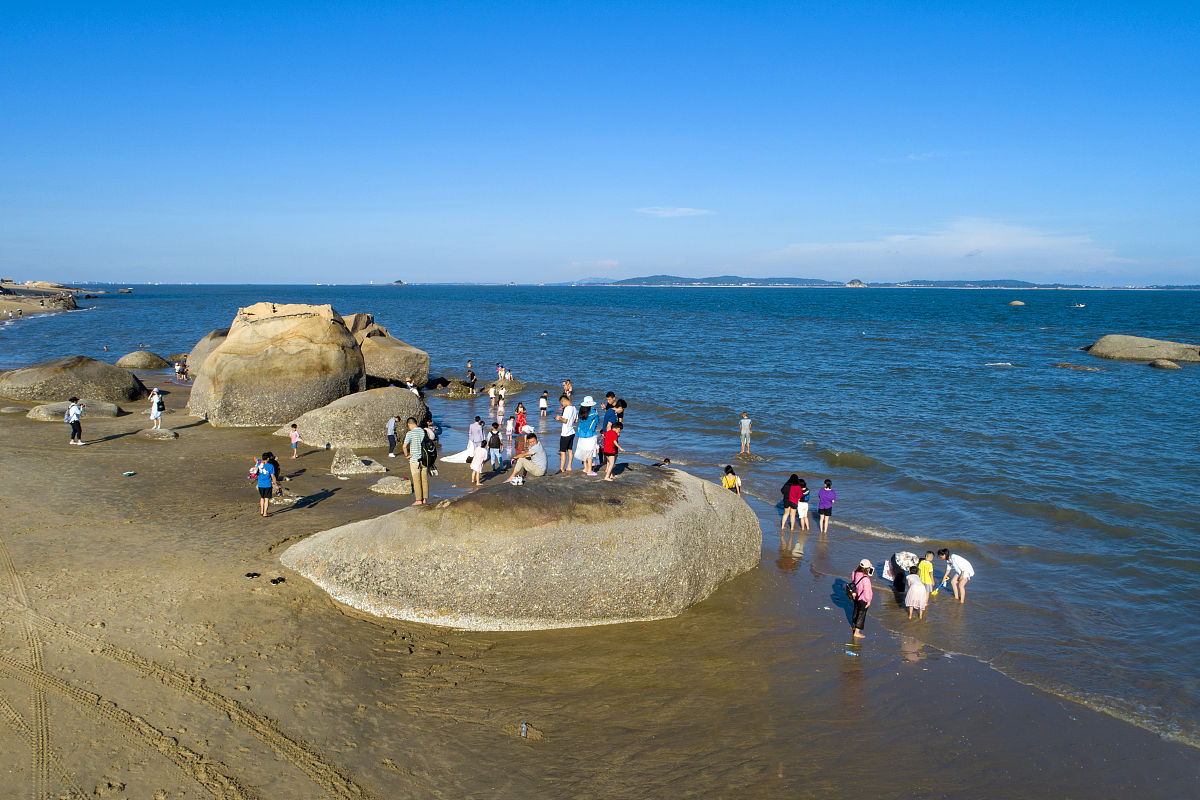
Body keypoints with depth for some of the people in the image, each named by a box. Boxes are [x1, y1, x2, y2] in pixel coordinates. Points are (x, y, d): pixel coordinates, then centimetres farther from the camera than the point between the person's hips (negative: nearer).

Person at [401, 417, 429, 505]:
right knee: (424, 479, 10)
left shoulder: (410, 433, -12)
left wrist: (407, 455, -6)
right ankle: (424, 498, 15)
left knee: (416, 480, 1)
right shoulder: (424, 431, 4)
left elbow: (404, 446, -21)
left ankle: (418, 500, 3)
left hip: (414, 459, -5)